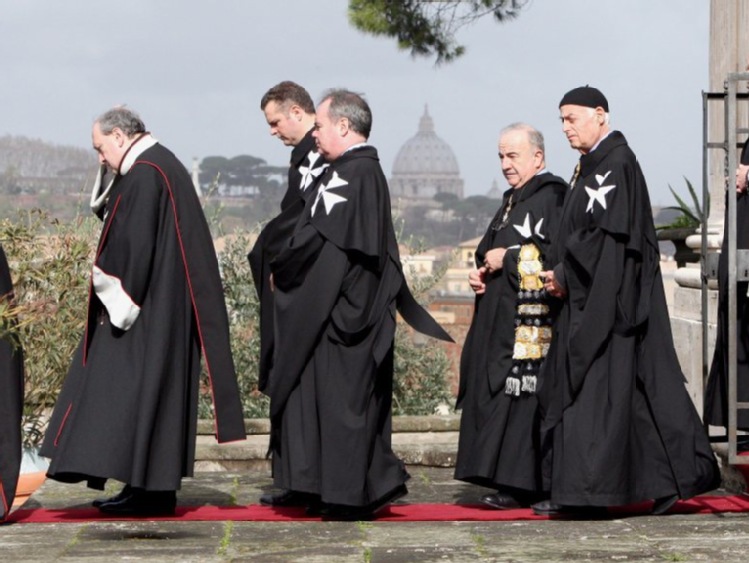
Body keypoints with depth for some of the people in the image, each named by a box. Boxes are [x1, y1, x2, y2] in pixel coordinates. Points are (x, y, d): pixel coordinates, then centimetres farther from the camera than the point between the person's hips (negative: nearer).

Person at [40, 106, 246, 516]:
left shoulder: (145, 174, -16)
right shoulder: (159, 165, 16)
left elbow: (135, 244, -21)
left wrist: (118, 303, -16)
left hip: (149, 312, -11)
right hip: (156, 307, 11)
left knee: (141, 387, -7)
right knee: (151, 389, 12)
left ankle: (150, 491, -5)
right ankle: (152, 484, 15)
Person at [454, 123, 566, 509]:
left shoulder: (551, 196, -9)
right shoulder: (512, 201, 21)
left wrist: (507, 258, -14)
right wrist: (482, 272, 9)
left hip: (530, 317, -10)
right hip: (501, 319, 10)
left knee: (523, 392, -11)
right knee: (495, 390, 8)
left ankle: (521, 484, -10)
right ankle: (508, 480, 11)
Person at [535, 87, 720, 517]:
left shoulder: (615, 164, -13)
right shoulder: (592, 165, 17)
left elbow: (605, 232, -20)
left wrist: (564, 273, -12)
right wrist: (563, 275, 6)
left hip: (611, 296, -10)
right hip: (590, 296, 10)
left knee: (597, 386, -9)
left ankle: (585, 490, -8)